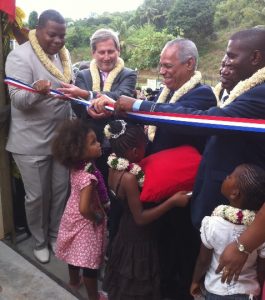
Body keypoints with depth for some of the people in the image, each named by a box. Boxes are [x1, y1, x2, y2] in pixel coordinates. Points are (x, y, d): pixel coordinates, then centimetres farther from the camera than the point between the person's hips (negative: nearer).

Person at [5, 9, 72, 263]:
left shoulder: (62, 54, 9)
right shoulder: (20, 56, -13)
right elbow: (18, 99, -20)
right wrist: (36, 91, -40)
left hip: (61, 138, 6)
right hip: (32, 142, -6)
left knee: (60, 191, 14)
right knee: (37, 196, 7)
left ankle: (55, 235, 36)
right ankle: (39, 241, 30)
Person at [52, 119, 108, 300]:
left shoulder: (76, 166, -13)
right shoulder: (88, 176, -37)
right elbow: (84, 209, -40)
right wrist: (97, 218, -22)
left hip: (73, 216, 8)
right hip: (86, 224, -8)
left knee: (75, 252, 30)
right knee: (91, 261, 13)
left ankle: (74, 280, 56)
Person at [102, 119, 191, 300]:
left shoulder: (115, 165, -7)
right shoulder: (129, 177, -32)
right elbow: (140, 218, -27)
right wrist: (172, 201, -27)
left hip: (126, 232, 8)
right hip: (138, 238, -8)